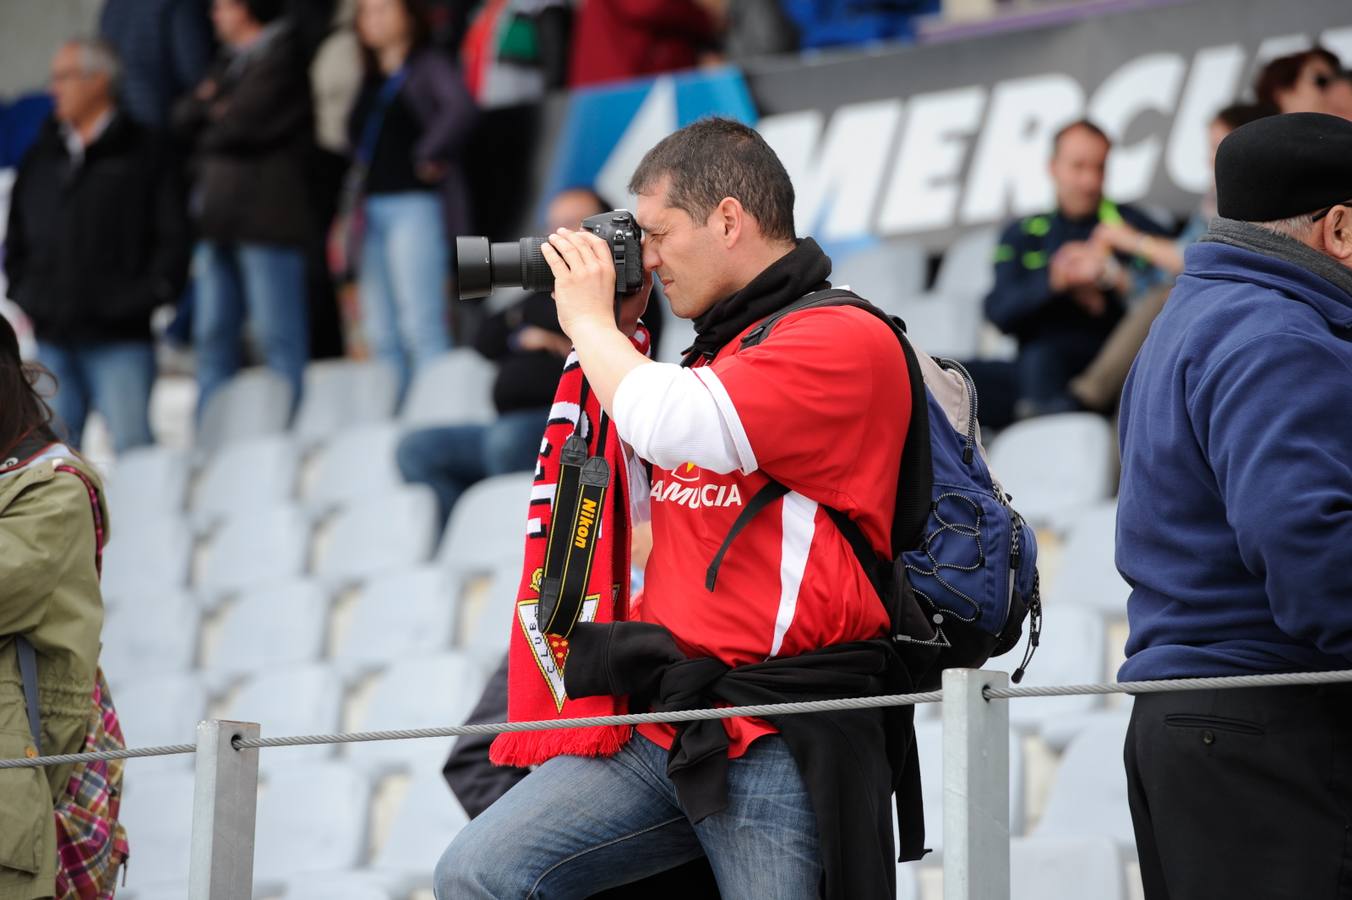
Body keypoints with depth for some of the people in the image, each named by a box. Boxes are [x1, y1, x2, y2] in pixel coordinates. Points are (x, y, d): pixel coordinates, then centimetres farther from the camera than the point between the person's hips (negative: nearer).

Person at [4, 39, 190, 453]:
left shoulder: (144, 154, 1)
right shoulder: (41, 158, 15)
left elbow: (173, 238, -3)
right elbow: (16, 237, 21)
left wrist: (147, 294, -11)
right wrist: (22, 290, 7)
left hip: (119, 340, -5)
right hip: (53, 336, 5)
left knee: (132, 446, -11)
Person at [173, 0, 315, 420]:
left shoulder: (284, 57, -7)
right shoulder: (230, 62, 22)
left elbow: (246, 122, -16)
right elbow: (184, 118, 14)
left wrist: (208, 130, 3)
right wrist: (210, 103, -6)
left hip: (266, 216, -9)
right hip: (221, 219, 9)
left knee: (279, 339, -7)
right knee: (212, 338, 9)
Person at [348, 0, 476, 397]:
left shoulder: (428, 66, -3)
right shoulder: (371, 81, 20)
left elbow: (459, 107, -21)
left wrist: (429, 156, -14)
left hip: (416, 204, -8)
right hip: (373, 209, 8)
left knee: (421, 324, -13)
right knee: (381, 332, 6)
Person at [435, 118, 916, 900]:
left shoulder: (847, 341, -8)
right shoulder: (718, 350, 21)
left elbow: (674, 430, -20)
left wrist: (591, 320, -2)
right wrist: (608, 335, 22)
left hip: (776, 744, -8)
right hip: (665, 727, 8)